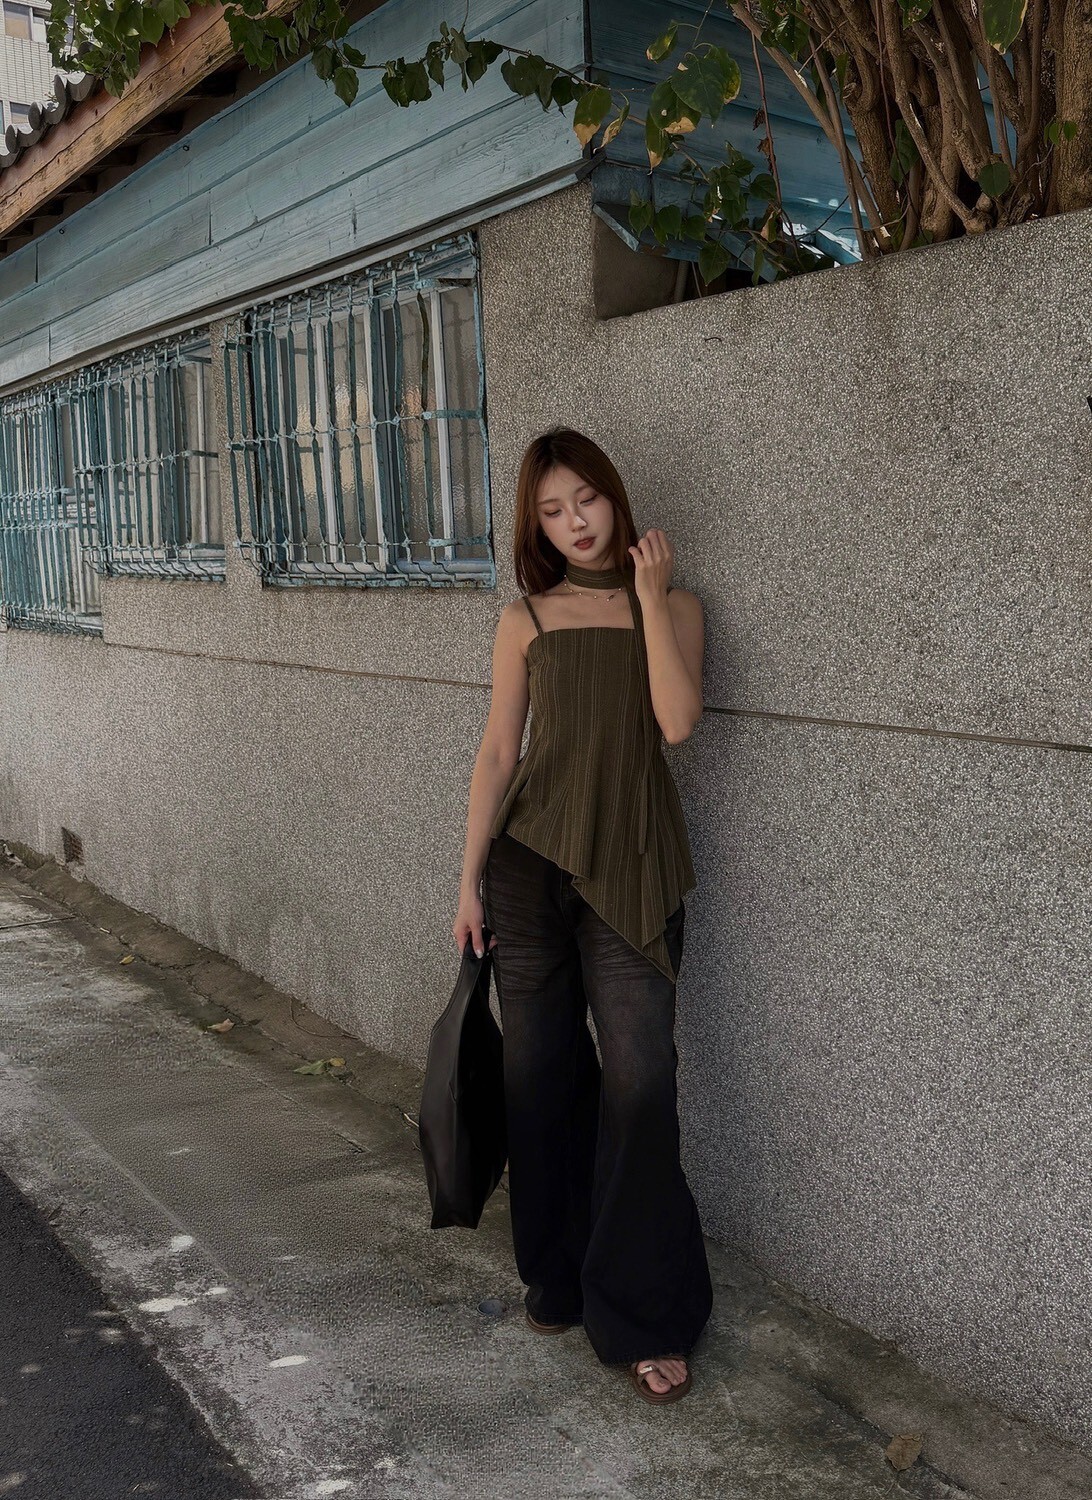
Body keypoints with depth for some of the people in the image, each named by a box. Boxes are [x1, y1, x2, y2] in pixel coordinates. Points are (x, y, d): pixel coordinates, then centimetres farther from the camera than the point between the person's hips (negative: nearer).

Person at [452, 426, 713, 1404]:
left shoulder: (673, 606, 4)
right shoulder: (526, 619, 7)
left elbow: (677, 721, -13)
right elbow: (498, 753, 7)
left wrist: (649, 593, -11)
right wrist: (471, 878, 4)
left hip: (631, 865, -2)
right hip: (531, 859, 2)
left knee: (637, 1082, -6)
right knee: (540, 1074, 9)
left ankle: (644, 1316, 7)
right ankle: (557, 1277, 28)